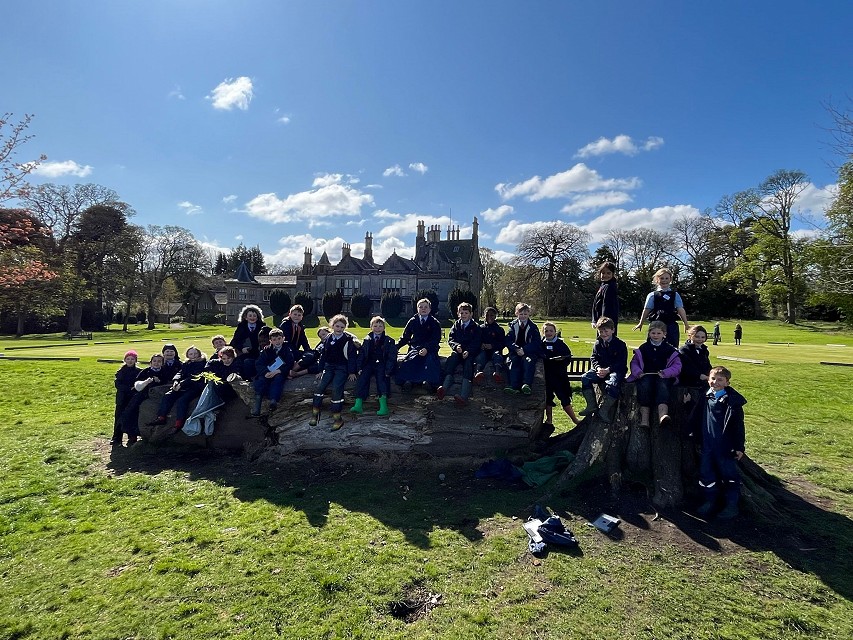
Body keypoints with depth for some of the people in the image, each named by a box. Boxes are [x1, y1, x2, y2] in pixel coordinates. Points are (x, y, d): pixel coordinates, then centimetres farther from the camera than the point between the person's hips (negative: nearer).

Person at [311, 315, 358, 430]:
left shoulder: (349, 339, -5)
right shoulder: (328, 338, 9)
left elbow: (352, 356, -4)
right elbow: (324, 355, 16)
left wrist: (351, 372, -6)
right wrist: (321, 370, 15)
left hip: (342, 368, -5)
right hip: (329, 366, 5)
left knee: (336, 388, -20)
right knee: (320, 386, -13)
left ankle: (337, 417, -12)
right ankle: (315, 413, -1)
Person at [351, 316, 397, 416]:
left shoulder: (389, 341, 5)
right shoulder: (367, 339, 13)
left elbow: (392, 357, 0)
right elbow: (361, 354, 10)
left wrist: (388, 370, -12)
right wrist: (359, 368, -3)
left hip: (381, 364, -2)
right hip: (369, 363, 2)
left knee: (381, 378, -28)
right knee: (363, 377, -22)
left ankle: (383, 406, -33)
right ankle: (358, 405, -26)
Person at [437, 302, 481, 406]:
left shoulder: (475, 327, 9)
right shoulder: (456, 325, 18)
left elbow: (476, 343, -1)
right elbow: (450, 339, 9)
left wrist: (468, 351, -19)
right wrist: (456, 346, -14)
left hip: (470, 353, -2)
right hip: (458, 351, 3)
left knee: (468, 363, -34)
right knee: (451, 358, -32)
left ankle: (464, 396, -50)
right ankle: (445, 387, -49)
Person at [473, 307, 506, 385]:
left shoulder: (500, 329, 18)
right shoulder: (481, 328, 22)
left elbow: (502, 343, 9)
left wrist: (492, 346, -10)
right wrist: (481, 345, -9)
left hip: (495, 350, 0)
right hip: (483, 350, 0)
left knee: (497, 355, -36)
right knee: (480, 356, -35)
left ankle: (497, 374, -62)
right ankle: (478, 373, -63)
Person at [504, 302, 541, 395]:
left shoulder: (533, 327, 6)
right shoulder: (513, 325, 11)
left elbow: (537, 343, -4)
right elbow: (508, 340, 2)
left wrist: (524, 349, -17)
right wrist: (516, 349, -17)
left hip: (529, 352, -1)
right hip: (515, 351, 1)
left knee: (528, 360, -34)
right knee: (513, 360, -30)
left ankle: (526, 385, -44)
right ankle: (514, 386, -39)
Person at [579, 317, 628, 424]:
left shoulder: (620, 344, -4)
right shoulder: (598, 344, 10)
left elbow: (621, 363, -9)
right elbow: (593, 358, 8)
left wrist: (608, 370, -22)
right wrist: (598, 368, -14)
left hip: (615, 371, -4)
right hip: (600, 370, 5)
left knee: (613, 383, -36)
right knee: (585, 378, -20)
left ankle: (604, 410, -25)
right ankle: (592, 406, -15)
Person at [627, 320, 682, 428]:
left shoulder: (669, 349, 12)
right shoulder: (644, 348, 16)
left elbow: (677, 365, 5)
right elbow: (634, 362, 14)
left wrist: (665, 373, -14)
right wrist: (638, 372, -8)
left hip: (663, 376, -1)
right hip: (646, 375, 1)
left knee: (662, 387, -34)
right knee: (644, 387, -32)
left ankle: (663, 415, -55)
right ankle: (644, 419, -37)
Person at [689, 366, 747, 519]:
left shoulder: (733, 400, -10)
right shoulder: (705, 397, 4)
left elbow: (738, 426, -9)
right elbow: (696, 418, 18)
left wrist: (739, 447, -9)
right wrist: (695, 434, 17)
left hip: (726, 446, -5)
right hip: (707, 445, 5)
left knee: (729, 474, 7)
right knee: (706, 472, 10)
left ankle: (731, 505, 21)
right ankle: (710, 501, 26)